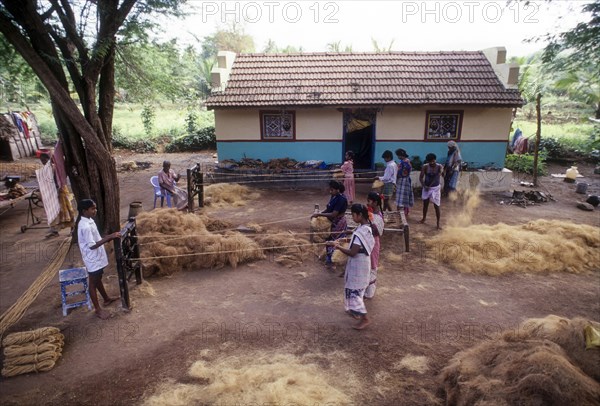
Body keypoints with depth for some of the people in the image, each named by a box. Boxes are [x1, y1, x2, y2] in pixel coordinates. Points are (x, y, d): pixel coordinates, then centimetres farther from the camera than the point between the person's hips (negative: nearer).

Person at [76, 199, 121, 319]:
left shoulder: (89, 220, 3)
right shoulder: (85, 226, -28)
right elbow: (92, 245, -28)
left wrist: (109, 237, 2)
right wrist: (109, 237, -30)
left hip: (97, 257, 9)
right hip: (92, 259, -9)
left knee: (98, 279, 25)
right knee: (93, 283, 6)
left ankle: (106, 299, 43)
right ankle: (98, 309, 19)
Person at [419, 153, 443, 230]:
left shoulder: (439, 167, -14)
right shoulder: (425, 167, -10)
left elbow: (437, 177, -23)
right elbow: (421, 177, -9)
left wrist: (430, 185, -30)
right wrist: (424, 186, -22)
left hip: (435, 188, -2)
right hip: (426, 187, 2)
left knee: (436, 206, -4)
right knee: (425, 204, 15)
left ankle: (438, 223, 3)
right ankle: (424, 218, 38)